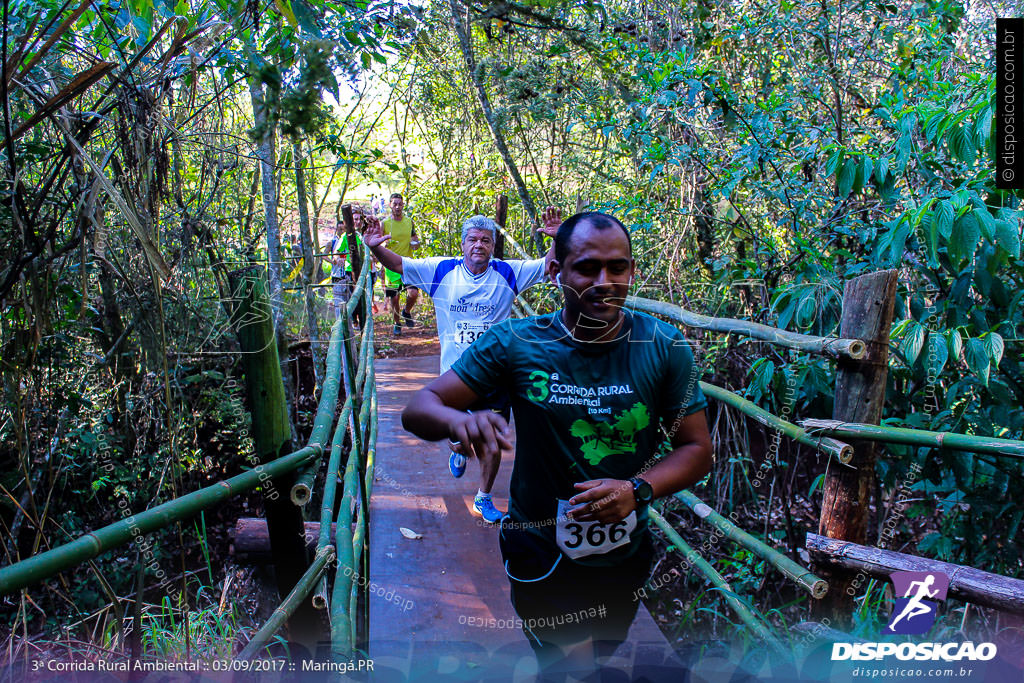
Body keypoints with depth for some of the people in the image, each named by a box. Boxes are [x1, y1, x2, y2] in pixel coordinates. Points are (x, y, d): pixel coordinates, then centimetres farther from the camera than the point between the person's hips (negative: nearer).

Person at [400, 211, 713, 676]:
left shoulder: (665, 349, -12)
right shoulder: (515, 343, -15)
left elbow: (697, 449, -7)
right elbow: (417, 410, -14)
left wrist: (638, 490, -26)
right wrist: (458, 420, -38)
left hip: (625, 552, 3)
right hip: (541, 554, -3)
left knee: (604, 651, 26)